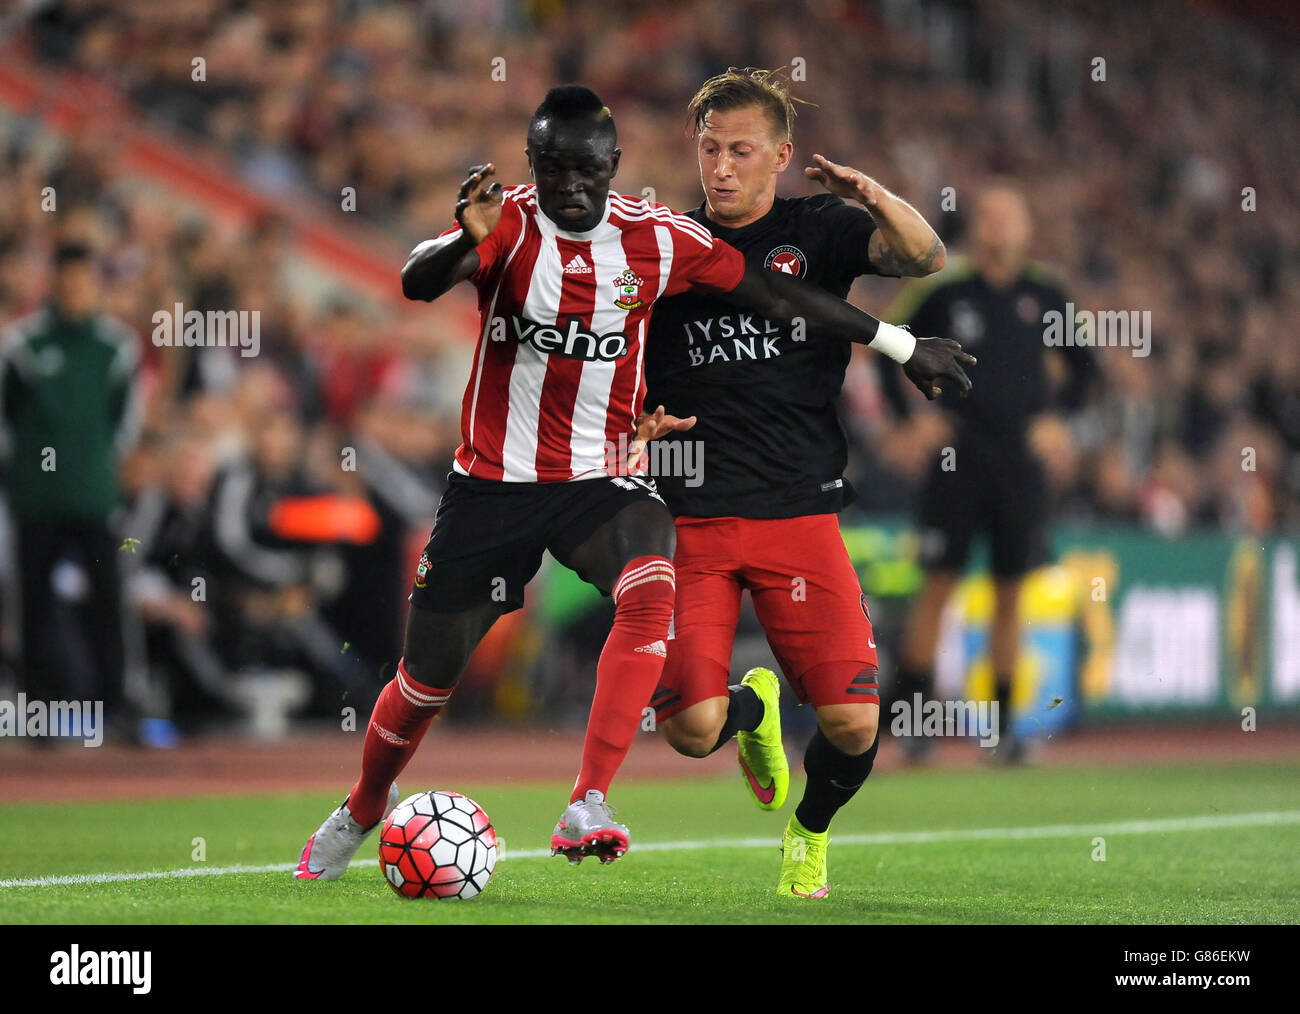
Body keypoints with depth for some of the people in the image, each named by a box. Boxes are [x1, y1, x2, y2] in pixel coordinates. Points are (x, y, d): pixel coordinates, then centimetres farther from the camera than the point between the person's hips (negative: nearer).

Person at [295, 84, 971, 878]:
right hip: (493, 484, -1)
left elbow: (774, 295, 6)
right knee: (428, 680, 7)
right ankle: (362, 811, 38)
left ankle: (586, 810, -35)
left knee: (651, 589, -32)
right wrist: (466, 242, -52)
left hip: (600, 478, 1)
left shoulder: (659, 238, -4)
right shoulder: (510, 222, -11)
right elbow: (418, 284, -29)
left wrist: (902, 344, 10)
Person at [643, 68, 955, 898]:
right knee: (692, 729, -13)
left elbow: (927, 260, -11)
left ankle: (811, 831, 23)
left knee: (853, 723, -11)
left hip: (801, 511, -1)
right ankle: (755, 709, 26)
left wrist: (875, 198, -29)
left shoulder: (818, 231, 5)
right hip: (692, 518, 1)